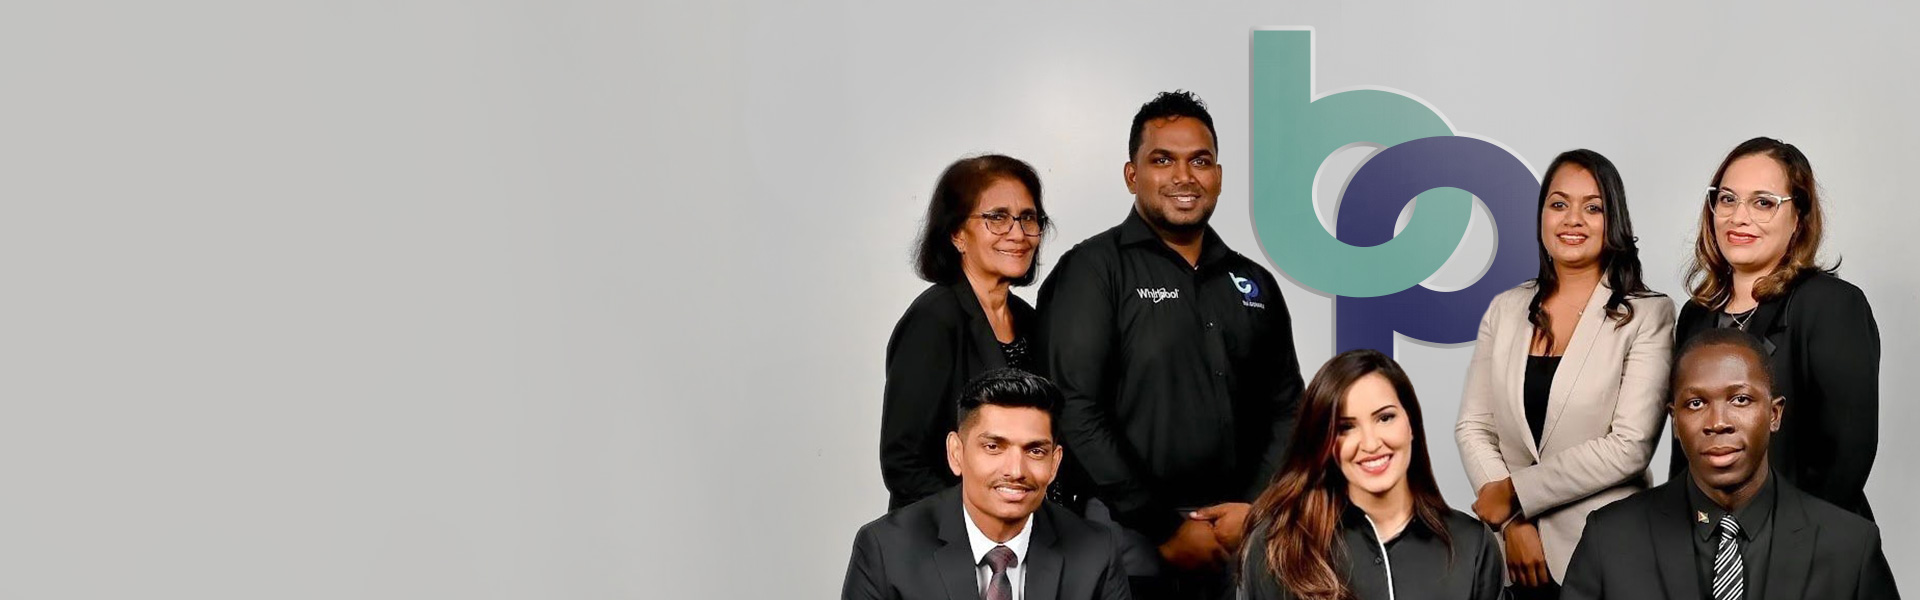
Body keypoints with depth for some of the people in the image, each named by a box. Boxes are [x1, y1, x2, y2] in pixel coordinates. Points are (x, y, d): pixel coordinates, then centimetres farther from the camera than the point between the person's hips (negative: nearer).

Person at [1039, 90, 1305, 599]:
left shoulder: (1255, 284, 11)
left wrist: (1255, 508, -5)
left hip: (1239, 534, 5)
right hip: (1130, 535, -4)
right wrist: (1165, 527, -13)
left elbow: (1284, 409, 12)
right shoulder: (1093, 270, -5)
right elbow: (1075, 414, -13)